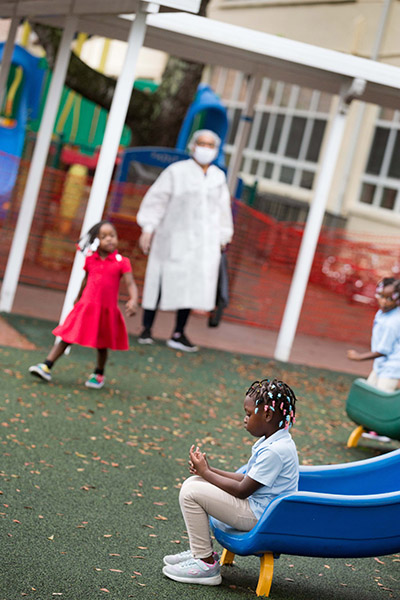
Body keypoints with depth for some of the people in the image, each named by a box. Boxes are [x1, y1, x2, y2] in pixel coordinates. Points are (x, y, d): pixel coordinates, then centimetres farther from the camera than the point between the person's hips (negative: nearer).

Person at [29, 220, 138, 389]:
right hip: (85, 307, 2)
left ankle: (99, 375, 33)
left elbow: (131, 284, -15)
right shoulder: (90, 260, 3)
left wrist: (133, 301, -33)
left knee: (102, 345, 13)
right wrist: (78, 298, 31)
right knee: (67, 337, 1)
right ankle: (46, 367, 3)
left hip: (106, 311, -2)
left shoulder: (122, 262, -8)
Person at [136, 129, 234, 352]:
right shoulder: (176, 171, -4)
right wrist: (148, 228, -11)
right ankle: (146, 330, 7)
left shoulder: (219, 177, 9)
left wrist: (223, 239, 12)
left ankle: (178, 334, 7)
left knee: (193, 285, 0)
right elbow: (157, 198, -5)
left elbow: (222, 209, 15)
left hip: (204, 240, 4)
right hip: (175, 236, -4)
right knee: (161, 281, -2)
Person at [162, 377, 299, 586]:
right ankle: (201, 551, 17)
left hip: (259, 516, -11)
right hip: (256, 507, 11)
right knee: (193, 483, 11)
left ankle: (206, 564, -6)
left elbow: (242, 490, -21)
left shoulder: (275, 451, -24)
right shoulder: (272, 441, 8)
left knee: (190, 493, -15)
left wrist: (205, 472, -11)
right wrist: (209, 470, 3)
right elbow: (249, 479, 12)